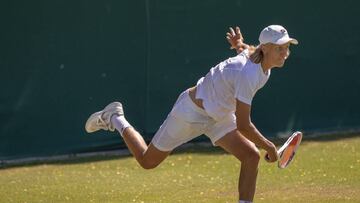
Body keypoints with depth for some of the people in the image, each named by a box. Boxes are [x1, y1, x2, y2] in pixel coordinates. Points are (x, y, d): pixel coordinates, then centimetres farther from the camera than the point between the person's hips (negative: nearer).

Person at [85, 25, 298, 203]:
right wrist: (269, 147, -27)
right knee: (147, 161, 11)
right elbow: (243, 126, -36)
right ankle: (114, 119, 32)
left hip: (218, 117, 8)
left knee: (251, 156, -11)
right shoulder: (248, 74, -37)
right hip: (191, 113, -8)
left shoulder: (258, 57, -10)